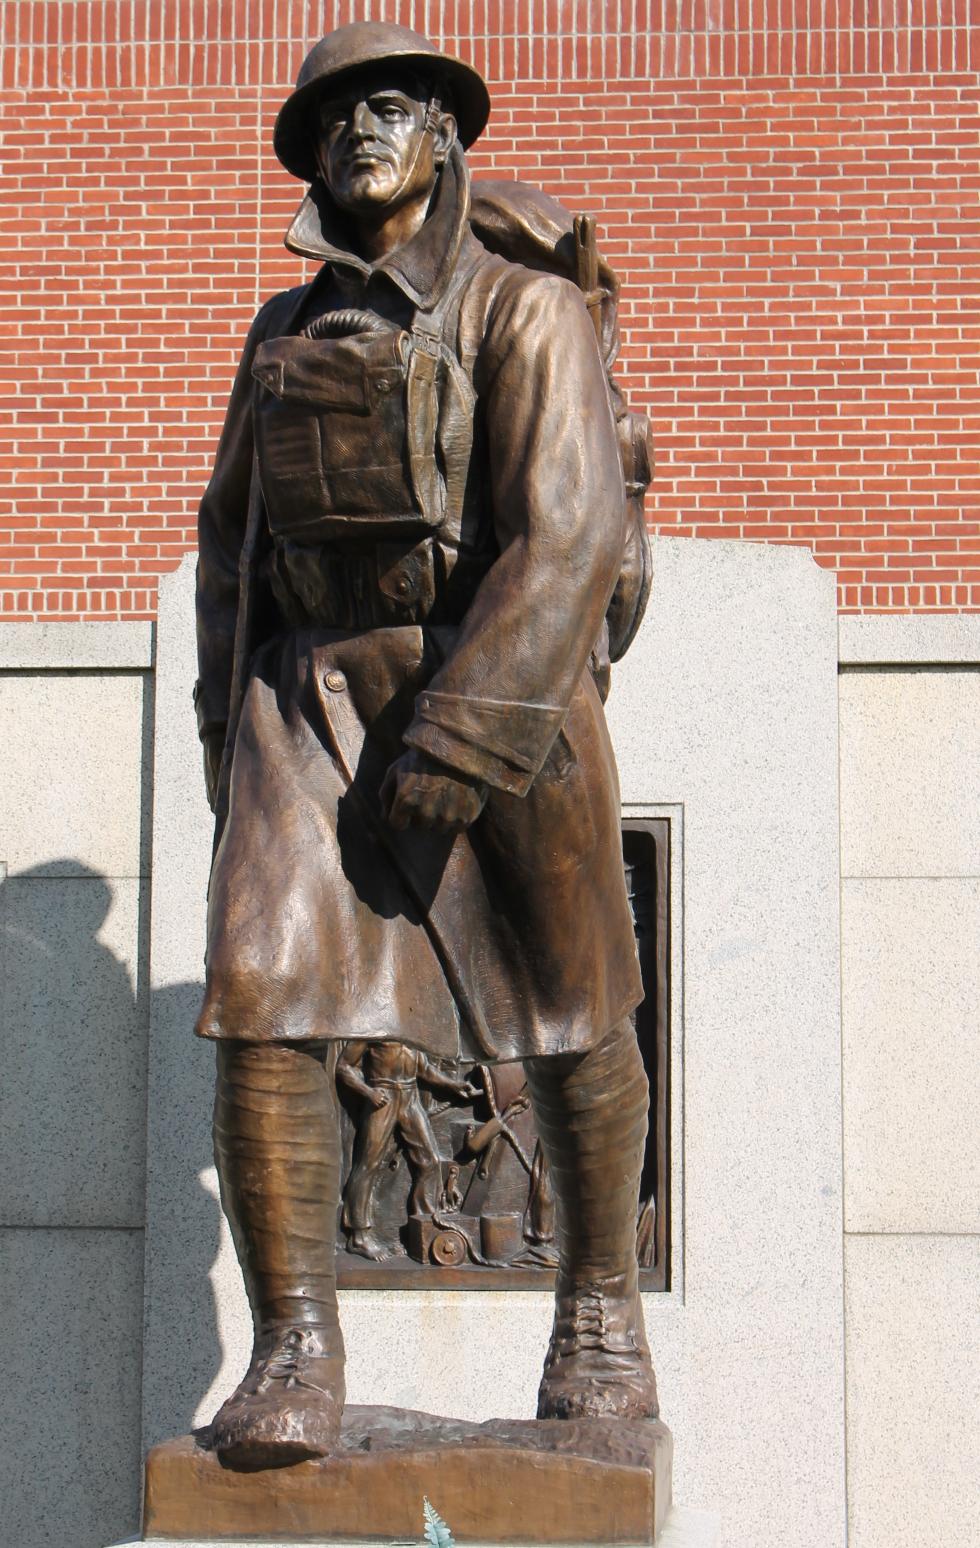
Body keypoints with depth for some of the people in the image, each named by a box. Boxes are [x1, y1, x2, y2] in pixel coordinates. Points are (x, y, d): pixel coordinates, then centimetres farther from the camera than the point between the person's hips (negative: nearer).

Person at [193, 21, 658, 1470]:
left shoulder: (528, 315, -4)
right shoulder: (286, 332, 14)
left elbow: (569, 537, -15)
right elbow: (233, 532, 21)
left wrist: (458, 746, -22)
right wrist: (227, 722, 12)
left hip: (498, 697, -3)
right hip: (311, 699, 4)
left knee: (571, 1019, 9)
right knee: (265, 1009, -14)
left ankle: (601, 1311, 30)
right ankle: (295, 1361, -5)